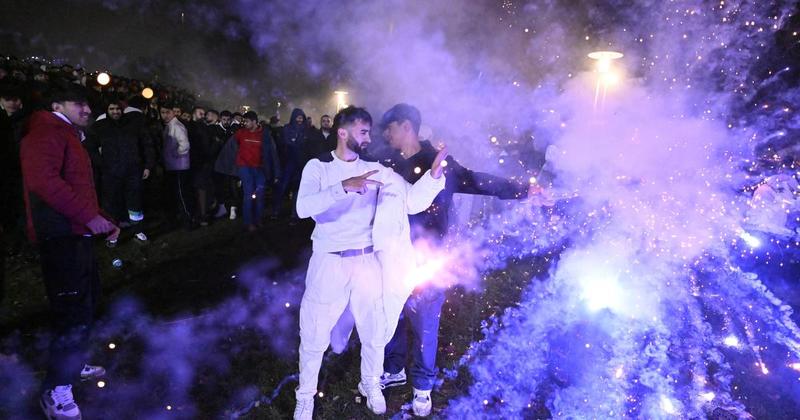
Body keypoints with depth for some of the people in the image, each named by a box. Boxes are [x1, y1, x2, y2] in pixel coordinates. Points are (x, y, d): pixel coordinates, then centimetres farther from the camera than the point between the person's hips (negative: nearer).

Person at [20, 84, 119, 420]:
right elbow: (42, 180, -26)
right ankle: (56, 392, 3)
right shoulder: (47, 133, -9)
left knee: (86, 301, 20)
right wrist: (89, 214, -26)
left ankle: (72, 363, 37)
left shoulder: (69, 137, 24)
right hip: (61, 236, -11)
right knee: (74, 312, -9)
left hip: (76, 234, 11)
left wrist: (102, 221, 17)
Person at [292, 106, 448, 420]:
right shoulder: (318, 167, -4)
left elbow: (413, 202, -3)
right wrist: (345, 186, -33)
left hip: (367, 262, 2)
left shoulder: (376, 170, 3)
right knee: (314, 335, 10)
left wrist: (433, 175, -19)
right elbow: (303, 208, -22)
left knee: (374, 333, 16)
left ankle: (371, 385, 42)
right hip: (328, 262, -2)